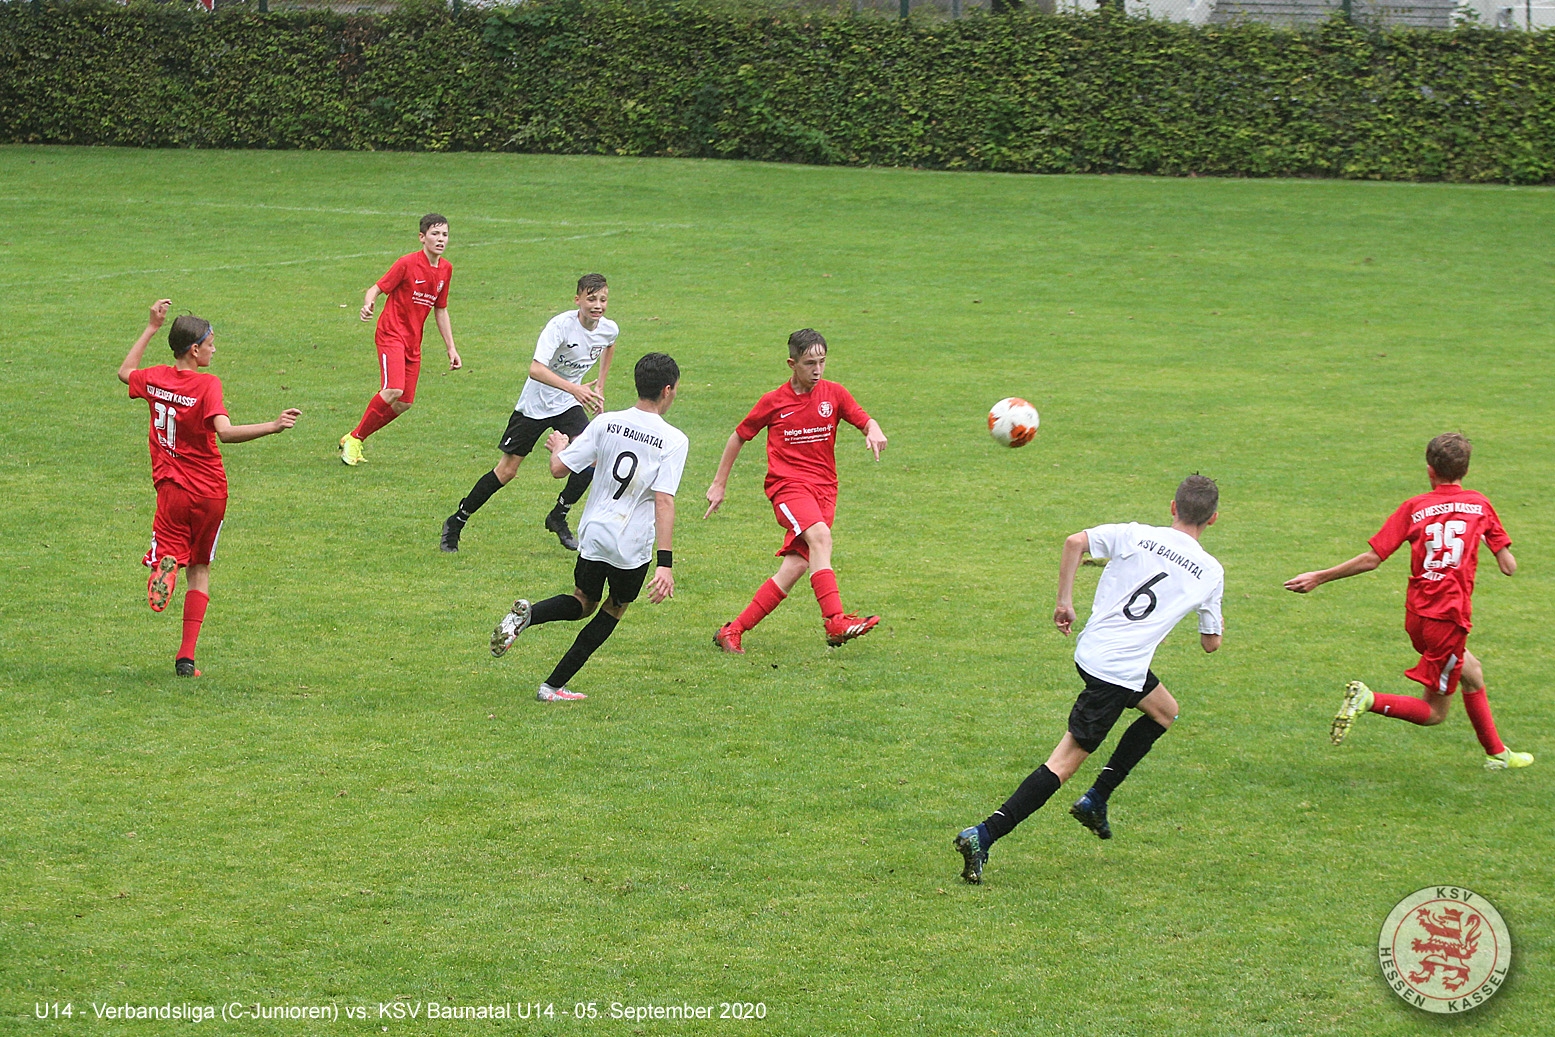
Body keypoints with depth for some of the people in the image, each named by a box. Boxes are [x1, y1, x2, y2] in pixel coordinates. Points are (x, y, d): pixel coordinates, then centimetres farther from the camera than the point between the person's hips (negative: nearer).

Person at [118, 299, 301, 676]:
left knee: (170, 548, 10)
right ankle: (186, 656, 7)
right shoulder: (207, 385, -18)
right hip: (210, 491, -2)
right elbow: (226, 432, -33)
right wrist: (273, 427, -41)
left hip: (172, 488, 2)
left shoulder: (156, 378, -3)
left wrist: (152, 328, 25)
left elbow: (125, 371, 21)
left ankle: (166, 563, -31)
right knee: (200, 570, 13)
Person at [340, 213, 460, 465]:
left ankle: (355, 438, 17)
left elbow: (440, 310, 18)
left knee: (404, 403, 3)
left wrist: (451, 349, 15)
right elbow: (377, 289, -11)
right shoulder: (407, 264, -12)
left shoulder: (446, 269, 8)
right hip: (392, 333, -7)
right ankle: (354, 439, -7)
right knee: (393, 391, -24)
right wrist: (367, 305, -35)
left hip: (413, 341, 7)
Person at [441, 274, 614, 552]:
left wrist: (599, 386, 17)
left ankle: (558, 518, 4)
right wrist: (574, 389, -51)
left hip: (568, 404, 5)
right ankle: (456, 523, 16)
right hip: (534, 404, -5)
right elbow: (536, 369, -40)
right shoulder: (560, 325, -28)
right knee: (507, 470, -1)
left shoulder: (609, 330, -8)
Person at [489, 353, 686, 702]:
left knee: (583, 602, 25)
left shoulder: (606, 423, -3)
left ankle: (526, 615, -8)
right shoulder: (674, 440, -12)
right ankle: (554, 686, 14)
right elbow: (664, 501, -19)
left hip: (593, 534, 3)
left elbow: (558, 469, -2)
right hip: (633, 548, -3)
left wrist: (559, 448, 22)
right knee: (615, 609, 21)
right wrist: (665, 563, -22)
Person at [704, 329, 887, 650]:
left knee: (796, 566, -7)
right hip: (788, 484, -3)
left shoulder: (834, 394, 7)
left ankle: (733, 631, 2)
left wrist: (873, 431, -21)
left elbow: (866, 421, 4)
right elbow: (739, 437, 13)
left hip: (824, 488, 3)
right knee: (820, 535, -31)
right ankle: (835, 621, -42)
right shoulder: (773, 402, 2)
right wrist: (719, 484, 15)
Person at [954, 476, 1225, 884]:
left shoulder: (1134, 536, 4)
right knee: (1067, 759, 2)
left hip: (1091, 648, 6)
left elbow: (1075, 542, -10)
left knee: (1165, 711, 29)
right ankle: (983, 836, -7)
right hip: (1119, 671, -6)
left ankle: (1095, 800, 25)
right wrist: (1216, 628, 37)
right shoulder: (1210, 572, 1)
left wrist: (1064, 601, 0)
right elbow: (1211, 643, 13)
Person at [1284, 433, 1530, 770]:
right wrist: (1505, 556, 21)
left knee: (1472, 674, 27)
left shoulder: (1413, 508, 1)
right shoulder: (1479, 505, -1)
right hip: (1449, 617, -4)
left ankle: (1496, 753, 35)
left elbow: (1371, 559, -6)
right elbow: (1509, 566, -3)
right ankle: (1368, 700, -17)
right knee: (1433, 712, 4)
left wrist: (1319, 578, 1)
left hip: (1418, 615, 4)